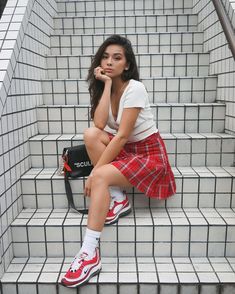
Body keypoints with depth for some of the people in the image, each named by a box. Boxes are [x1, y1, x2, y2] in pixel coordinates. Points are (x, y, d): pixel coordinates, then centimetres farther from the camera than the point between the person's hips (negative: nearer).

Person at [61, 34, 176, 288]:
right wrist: (106, 84, -15)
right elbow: (99, 125, -16)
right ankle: (117, 200, -12)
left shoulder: (134, 89, -18)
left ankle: (90, 254, -25)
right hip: (124, 149, 7)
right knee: (90, 134, -21)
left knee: (100, 178, -30)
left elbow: (122, 135, -25)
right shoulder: (103, 87, 3)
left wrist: (95, 171, -27)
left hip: (149, 152, -6)